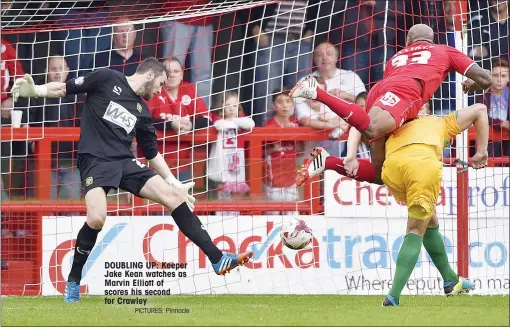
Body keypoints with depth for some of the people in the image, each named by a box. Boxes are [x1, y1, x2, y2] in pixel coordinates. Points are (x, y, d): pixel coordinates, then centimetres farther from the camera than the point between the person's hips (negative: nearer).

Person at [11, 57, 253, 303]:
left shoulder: (142, 111, 18)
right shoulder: (107, 80, 2)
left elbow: (153, 154, 26)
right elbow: (65, 89, 0)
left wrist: (176, 184, 24)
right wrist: (35, 90, -17)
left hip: (125, 162, 7)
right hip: (95, 160, -7)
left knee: (172, 195, -4)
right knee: (96, 219, -28)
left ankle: (217, 259, -2)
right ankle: (73, 282, -7)